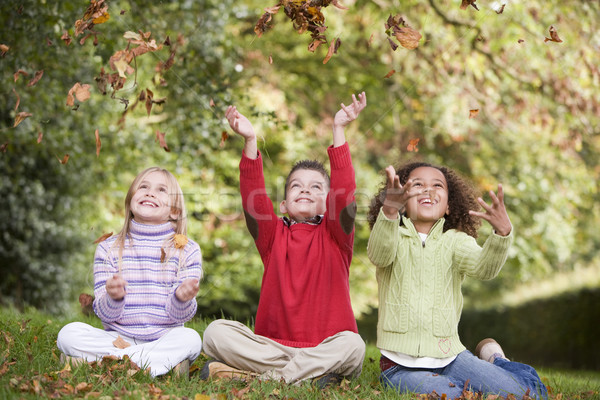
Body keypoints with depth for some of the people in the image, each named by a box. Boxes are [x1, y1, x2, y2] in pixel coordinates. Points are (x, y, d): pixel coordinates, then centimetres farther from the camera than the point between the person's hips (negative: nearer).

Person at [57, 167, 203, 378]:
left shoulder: (187, 250, 3)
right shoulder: (108, 249, 5)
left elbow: (179, 316, -4)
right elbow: (105, 314, -2)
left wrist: (182, 299, -28)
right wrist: (113, 298, -26)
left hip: (164, 338, -1)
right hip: (117, 336, 1)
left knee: (190, 338, -32)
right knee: (68, 333, -23)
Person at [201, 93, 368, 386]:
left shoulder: (335, 234, 8)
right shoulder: (273, 233, 12)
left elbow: (345, 191, -9)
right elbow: (252, 195, -5)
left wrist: (338, 130, -17)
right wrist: (250, 141, -16)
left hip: (326, 345, -1)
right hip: (273, 345, 2)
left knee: (352, 345, -34)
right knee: (216, 332, -21)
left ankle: (266, 376, -28)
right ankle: (309, 373, -27)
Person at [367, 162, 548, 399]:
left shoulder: (455, 241, 4)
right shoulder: (395, 237, 0)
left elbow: (483, 268, -17)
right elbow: (379, 254, -25)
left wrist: (502, 232, -39)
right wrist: (389, 211, -47)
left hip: (449, 356, 3)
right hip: (401, 366, -2)